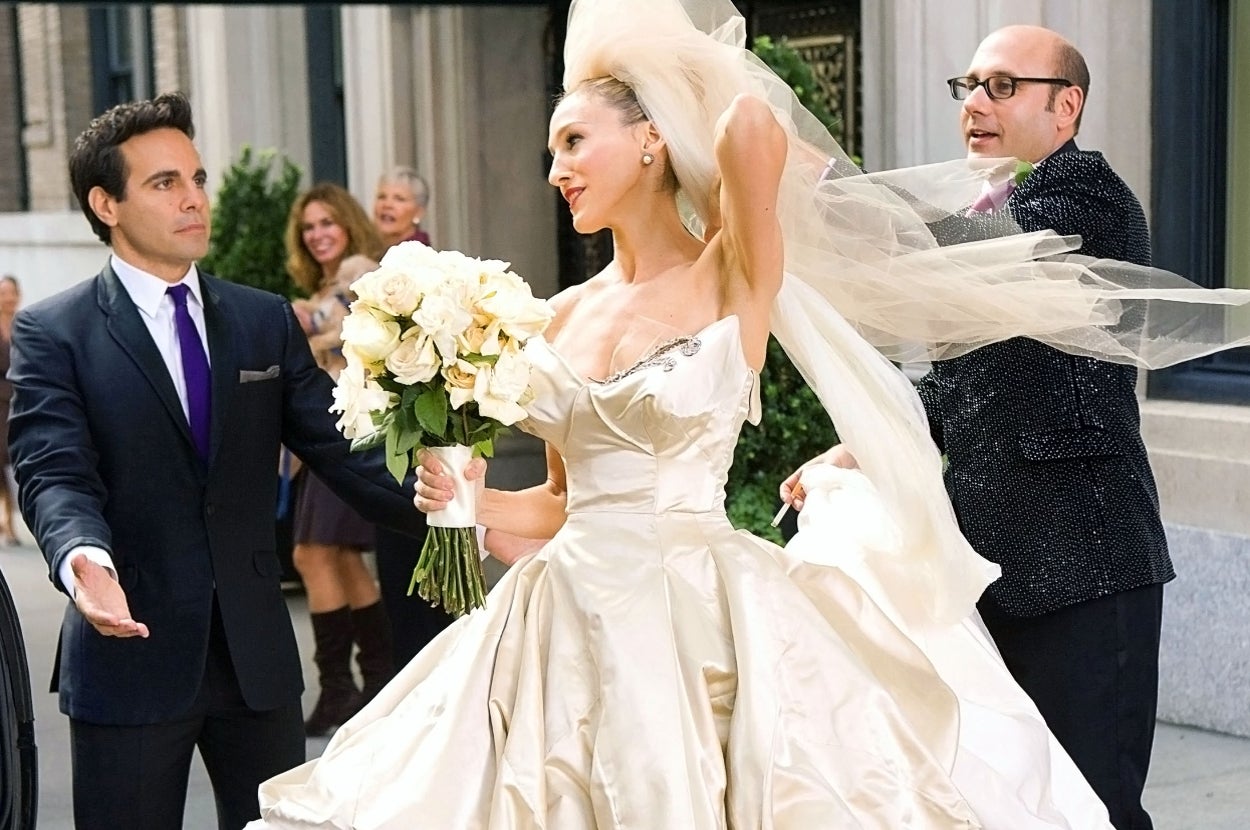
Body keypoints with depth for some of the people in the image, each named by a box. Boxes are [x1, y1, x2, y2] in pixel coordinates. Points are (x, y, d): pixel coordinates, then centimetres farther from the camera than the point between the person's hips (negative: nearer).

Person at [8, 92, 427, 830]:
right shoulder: (52, 333, -3)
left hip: (258, 650, 4)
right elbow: (55, 474, -14)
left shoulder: (268, 321, 9)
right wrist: (83, 557, -36)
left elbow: (338, 447, 1)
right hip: (132, 648, -3)